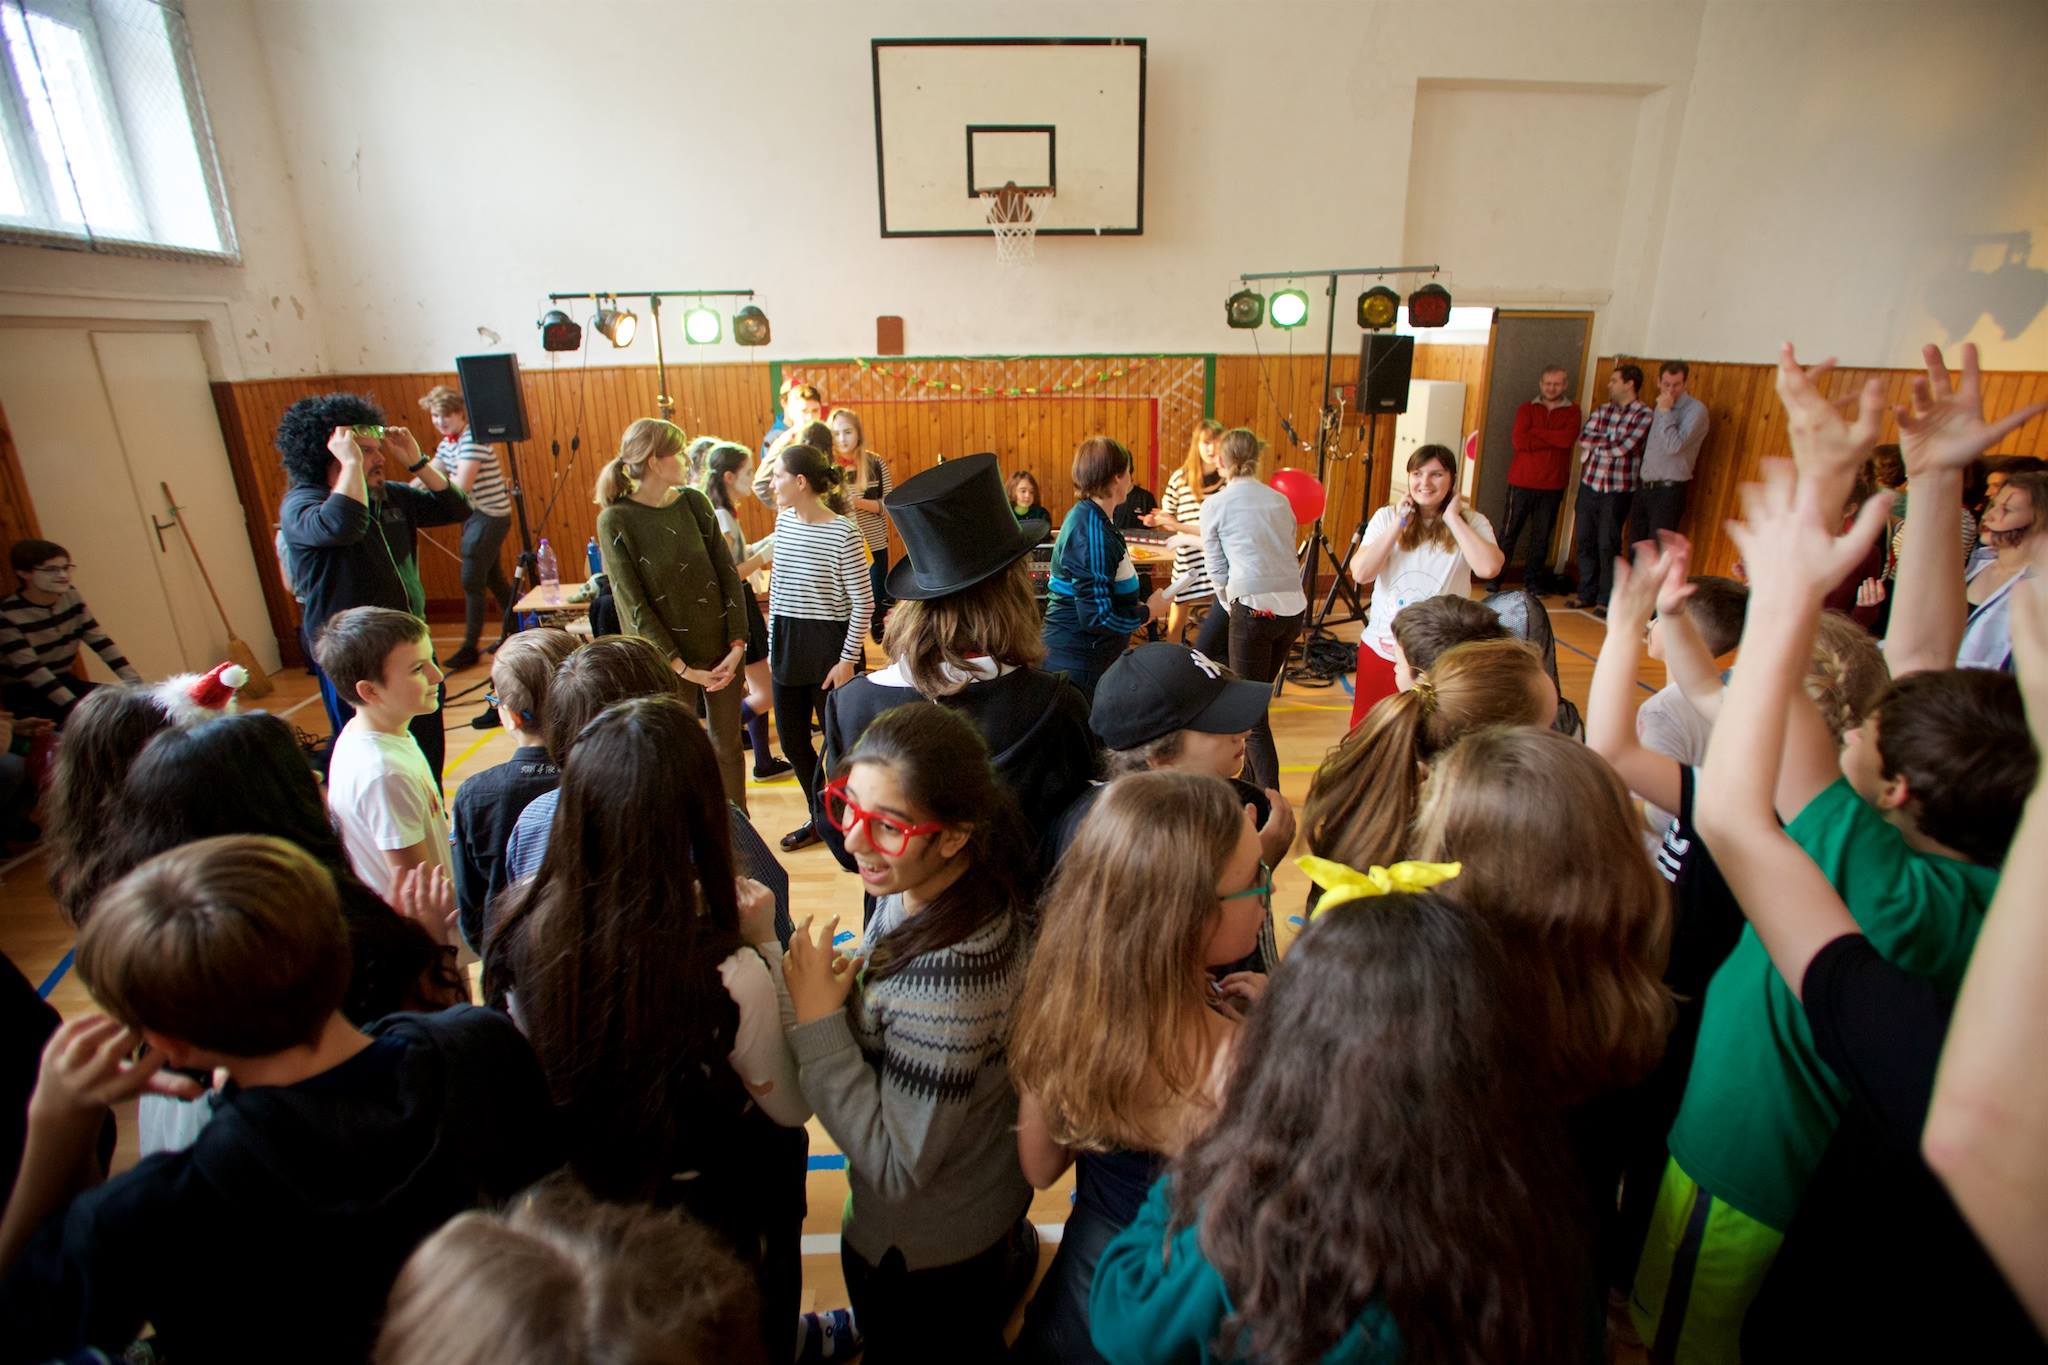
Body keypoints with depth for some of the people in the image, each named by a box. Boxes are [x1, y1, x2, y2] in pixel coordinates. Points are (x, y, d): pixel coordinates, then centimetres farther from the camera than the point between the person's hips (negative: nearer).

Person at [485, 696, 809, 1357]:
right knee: (751, 1330, 29)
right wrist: (767, 946, -22)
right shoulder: (729, 975, -39)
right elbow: (792, 1107, -19)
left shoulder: (521, 925, -25)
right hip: (718, 1211, -4)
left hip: (576, 1200, 5)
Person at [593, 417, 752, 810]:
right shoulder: (616, 520, -11)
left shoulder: (693, 501, 0)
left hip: (720, 646, 4)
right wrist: (680, 666, -15)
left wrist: (738, 644, -8)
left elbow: (728, 574, 1)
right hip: (667, 656, -4)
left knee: (727, 746, 14)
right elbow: (633, 604, -12)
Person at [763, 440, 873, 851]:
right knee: (792, 740, 14)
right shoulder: (783, 521, 5)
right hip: (787, 643, 7)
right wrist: (772, 645, 14)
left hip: (829, 643, -7)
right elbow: (777, 588, 13)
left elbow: (863, 603, -13)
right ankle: (821, 818, 34)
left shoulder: (843, 533, -16)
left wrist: (848, 659, -14)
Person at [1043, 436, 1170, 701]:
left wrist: (1138, 605, 7)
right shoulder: (1093, 533, -22)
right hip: (1078, 666, -9)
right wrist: (1148, 612, -10)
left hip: (1075, 657, 10)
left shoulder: (1086, 516, 8)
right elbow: (1096, 617, -24)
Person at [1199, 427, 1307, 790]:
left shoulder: (1215, 506, 1)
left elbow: (1218, 571, 2)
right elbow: (1289, 554, 16)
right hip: (1294, 608, 6)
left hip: (1254, 610, -6)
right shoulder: (1280, 501, 15)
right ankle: (1251, 780, 34)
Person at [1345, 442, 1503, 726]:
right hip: (1381, 649, 2)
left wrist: (1452, 518, -13)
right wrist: (1399, 524, -12)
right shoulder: (1387, 517, 2)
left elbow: (1489, 567, -22)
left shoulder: (1472, 522, -2)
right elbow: (1360, 573, -11)